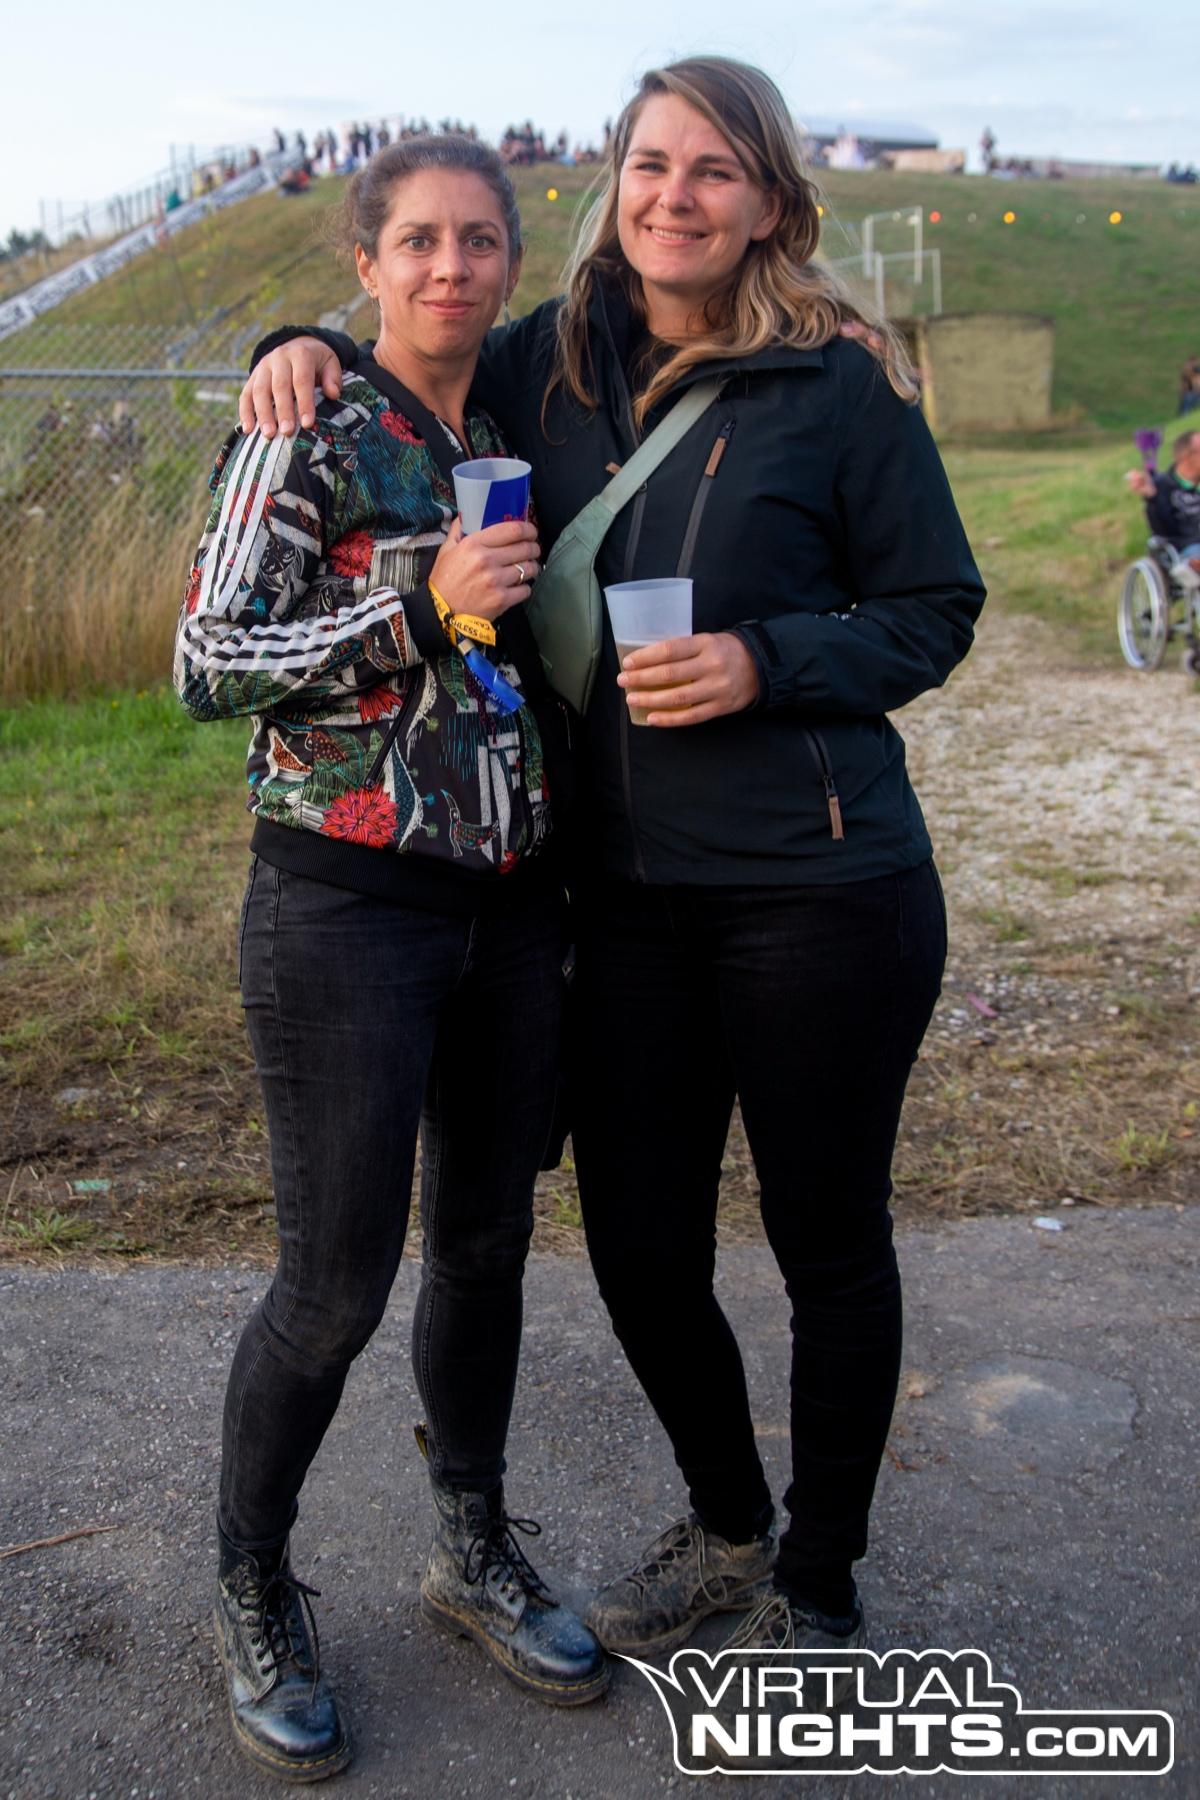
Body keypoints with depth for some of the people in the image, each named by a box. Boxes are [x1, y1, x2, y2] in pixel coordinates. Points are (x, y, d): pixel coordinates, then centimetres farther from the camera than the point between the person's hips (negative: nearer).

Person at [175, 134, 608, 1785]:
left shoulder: (515, 444, 12)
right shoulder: (314, 432, -6)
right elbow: (207, 664, -12)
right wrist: (421, 604, -19)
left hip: (510, 903, 6)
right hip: (347, 904, -6)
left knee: (487, 1243, 14)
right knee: (337, 1279, 0)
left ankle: (473, 1550, 35)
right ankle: (252, 1593, 24)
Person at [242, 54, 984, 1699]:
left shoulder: (839, 382, -5)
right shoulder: (553, 363, 7)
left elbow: (939, 609, -1)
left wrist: (764, 661, -16)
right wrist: (306, 353, 2)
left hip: (820, 888, -4)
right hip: (629, 890, 4)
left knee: (830, 1246, 9)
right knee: (639, 1251, 12)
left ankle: (819, 1589, 33)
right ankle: (726, 1529, 41)